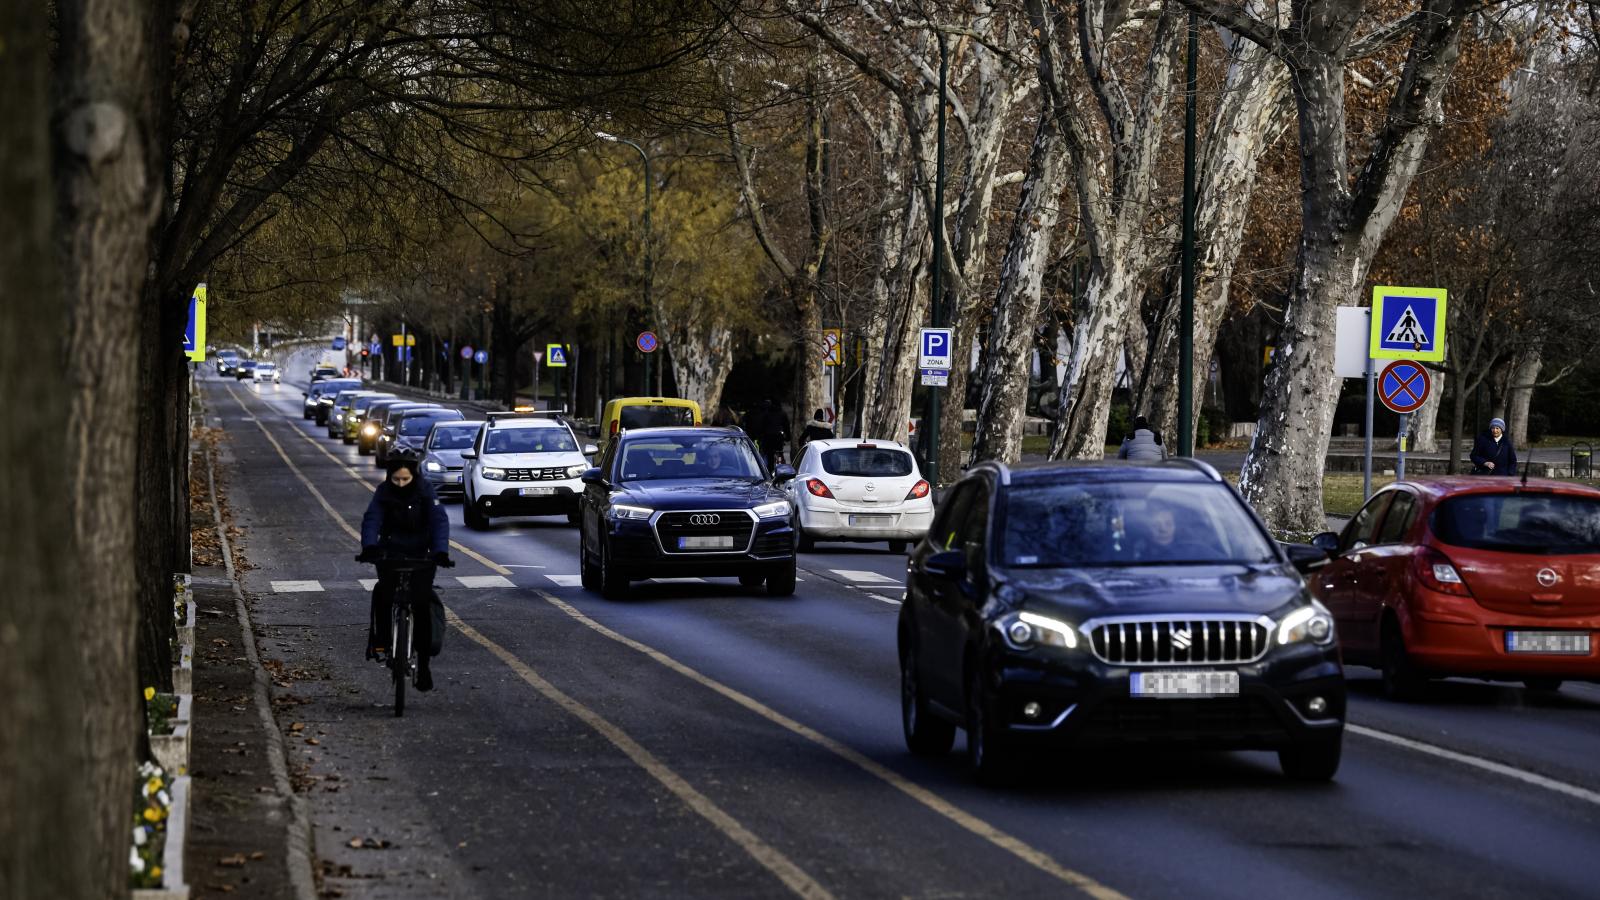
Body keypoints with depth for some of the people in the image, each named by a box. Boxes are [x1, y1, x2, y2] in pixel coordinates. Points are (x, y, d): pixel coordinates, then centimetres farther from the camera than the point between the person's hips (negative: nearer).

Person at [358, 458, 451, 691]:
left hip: (420, 555, -1)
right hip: (390, 553, 1)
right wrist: (369, 547, -37)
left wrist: (441, 551, -35)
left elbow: (439, 521, -20)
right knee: (383, 592, -27)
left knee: (422, 603, -12)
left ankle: (423, 664, -3)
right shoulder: (383, 491, -9)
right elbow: (371, 520, -19)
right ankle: (380, 639, -8)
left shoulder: (425, 491, -12)